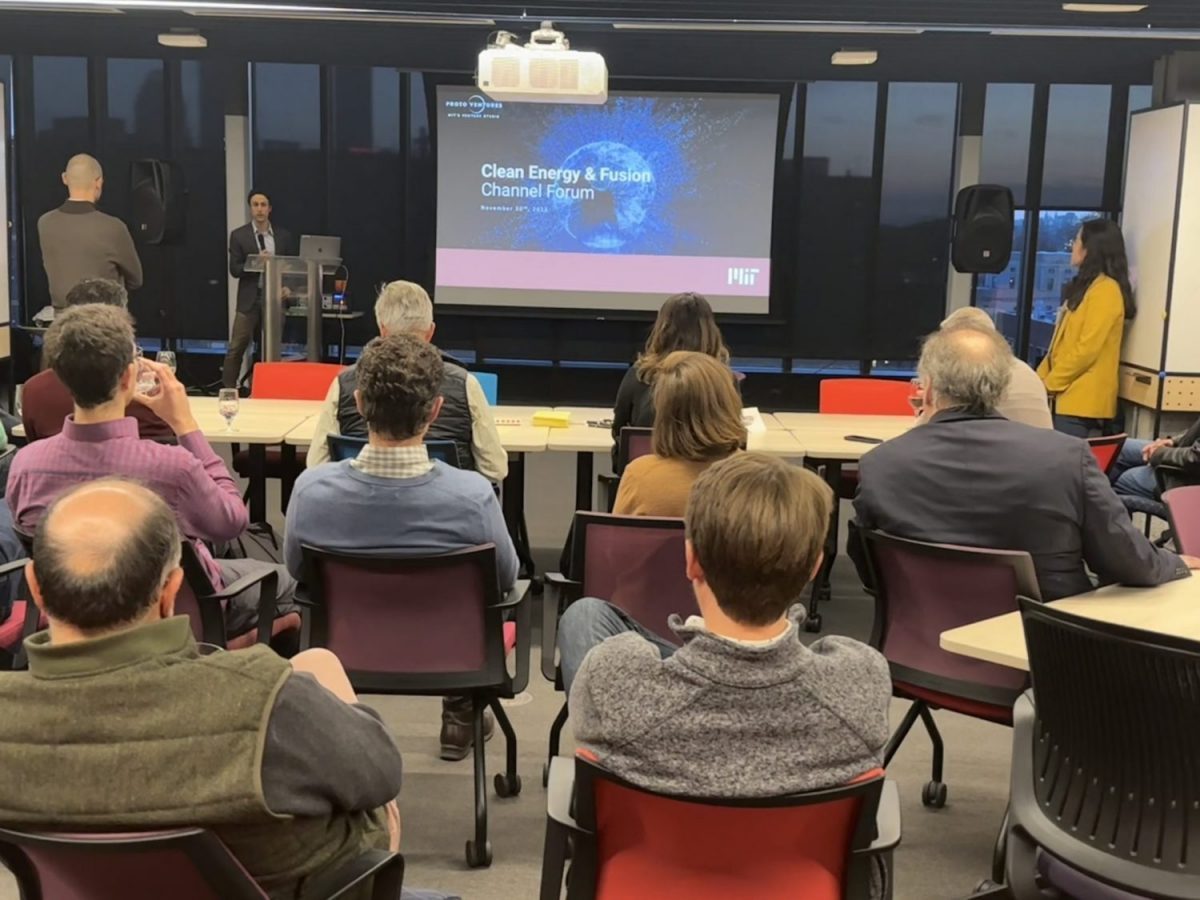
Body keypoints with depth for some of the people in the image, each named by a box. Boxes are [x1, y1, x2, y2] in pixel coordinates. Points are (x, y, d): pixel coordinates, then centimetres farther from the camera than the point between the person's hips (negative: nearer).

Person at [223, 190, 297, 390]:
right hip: (250, 299, -2)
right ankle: (228, 389, 1)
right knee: (236, 348, -4)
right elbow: (235, 269, -4)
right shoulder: (238, 235, 1)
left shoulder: (284, 236, 8)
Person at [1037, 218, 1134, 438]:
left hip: (1083, 400, -9)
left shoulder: (1106, 290, -12)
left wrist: (1048, 384, -12)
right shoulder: (1085, 287, 19)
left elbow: (1087, 349, -18)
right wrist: (1040, 378, 13)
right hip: (1068, 396, 9)